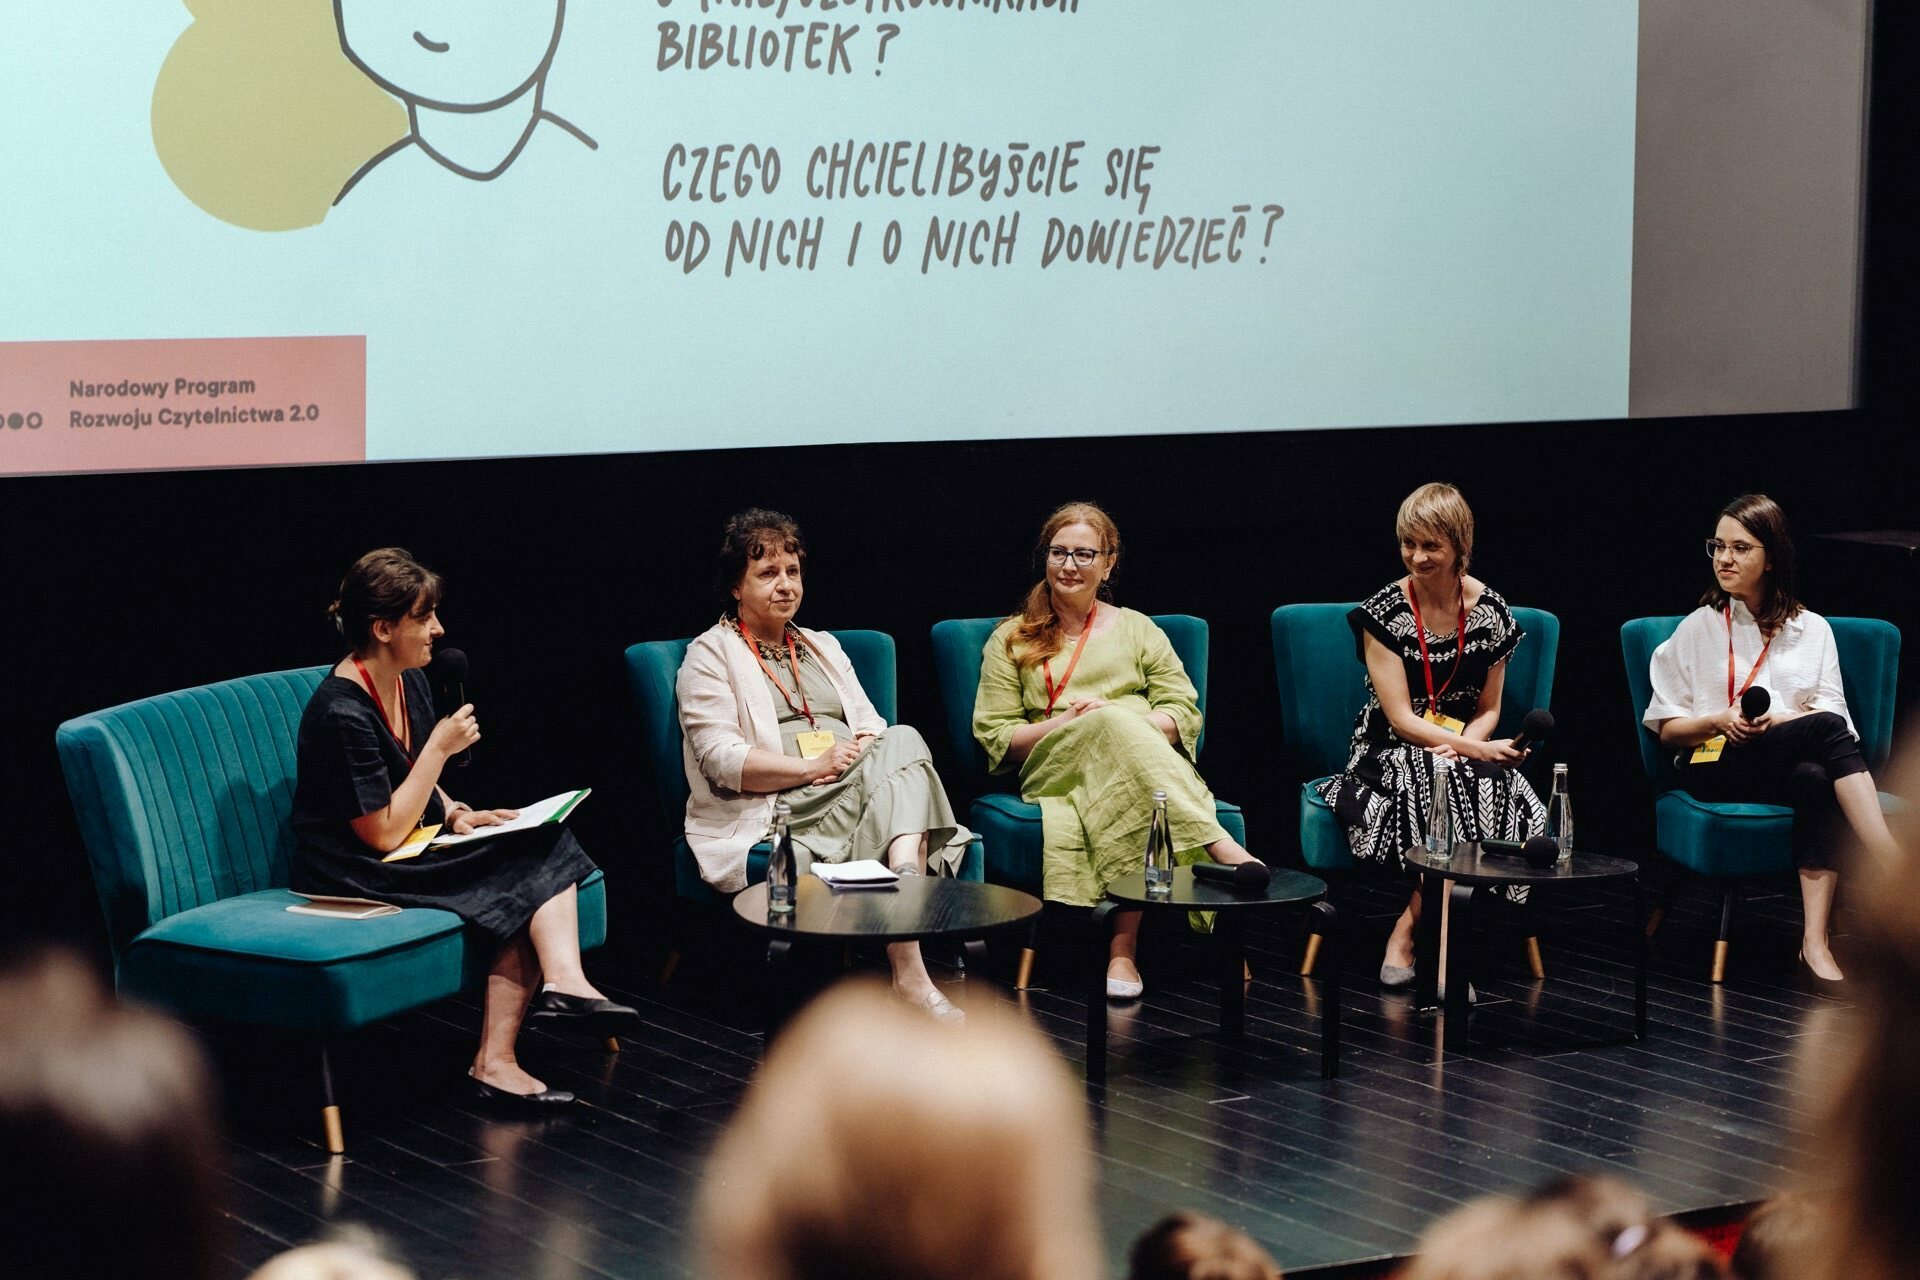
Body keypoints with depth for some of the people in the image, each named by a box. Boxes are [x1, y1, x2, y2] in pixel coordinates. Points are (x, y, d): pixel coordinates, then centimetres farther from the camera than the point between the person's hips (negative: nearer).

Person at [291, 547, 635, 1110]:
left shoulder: (410, 681, 7)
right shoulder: (341, 714, -21)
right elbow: (385, 833, -21)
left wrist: (456, 813, 1)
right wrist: (440, 748, -17)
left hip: (415, 850, 9)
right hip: (357, 878, -9)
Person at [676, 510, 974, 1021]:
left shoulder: (823, 647, 28)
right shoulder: (710, 656, 6)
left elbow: (872, 727, 18)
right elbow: (721, 759, -8)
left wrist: (868, 752, -7)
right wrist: (816, 766, -16)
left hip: (859, 794, 6)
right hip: (775, 811, -6)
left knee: (902, 742, -26)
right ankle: (910, 974, -41)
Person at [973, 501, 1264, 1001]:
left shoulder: (1137, 630, 24)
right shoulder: (1011, 640, 20)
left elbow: (1186, 715, 12)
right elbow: (994, 738, 9)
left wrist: (1128, 723, -9)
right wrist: (1062, 725, -8)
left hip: (1142, 755, 1)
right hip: (1053, 769, -1)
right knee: (1115, 724, -37)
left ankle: (1124, 947, -49)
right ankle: (1219, 846, -52)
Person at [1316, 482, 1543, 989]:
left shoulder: (1491, 611, 2)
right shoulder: (1384, 612, -8)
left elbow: (1488, 710, 9)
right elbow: (1400, 718, -11)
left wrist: (1464, 745, -14)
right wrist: (1475, 751, -23)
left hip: (1465, 748, 3)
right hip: (1393, 754, -3)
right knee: (1443, 789, -37)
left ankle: (1406, 933, -23)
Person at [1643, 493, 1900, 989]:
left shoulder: (1812, 630, 18)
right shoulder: (1698, 629, 15)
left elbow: (1832, 712, 6)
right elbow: (1666, 729, 11)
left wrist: (1784, 719, -15)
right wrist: (1719, 721, -9)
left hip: (1799, 762, 2)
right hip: (1716, 767, -2)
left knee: (1815, 781, -40)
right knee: (1828, 730, -32)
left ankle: (1815, 942, -49)